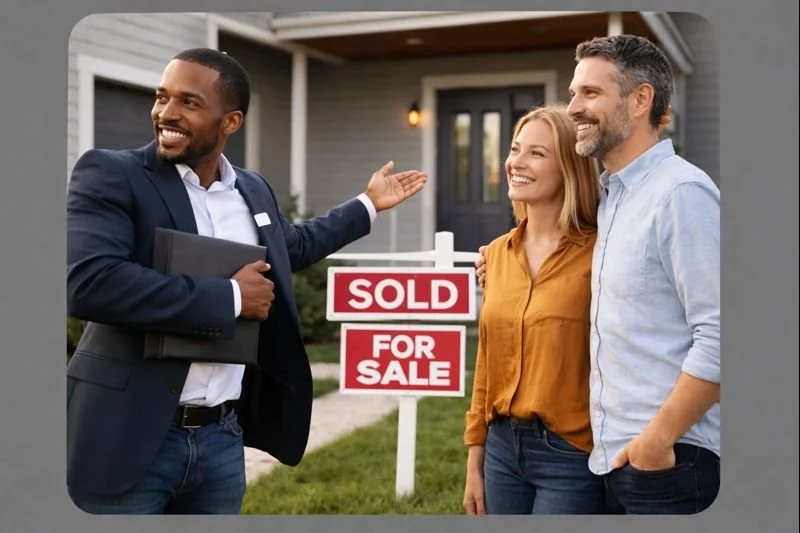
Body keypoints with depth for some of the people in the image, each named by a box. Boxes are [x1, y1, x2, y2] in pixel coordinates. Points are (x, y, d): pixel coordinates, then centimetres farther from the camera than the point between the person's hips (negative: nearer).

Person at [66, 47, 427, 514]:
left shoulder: (253, 191, 10)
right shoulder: (111, 174, -9)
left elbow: (294, 245, 31)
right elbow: (88, 283, -25)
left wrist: (369, 204, 35)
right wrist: (231, 296, -18)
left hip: (222, 436, 6)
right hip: (127, 436, -5)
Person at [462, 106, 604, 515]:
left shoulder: (597, 253, -11)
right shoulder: (497, 254, 6)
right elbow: (487, 363, 11)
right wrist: (475, 462, 12)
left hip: (569, 455, -5)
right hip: (503, 448, 6)